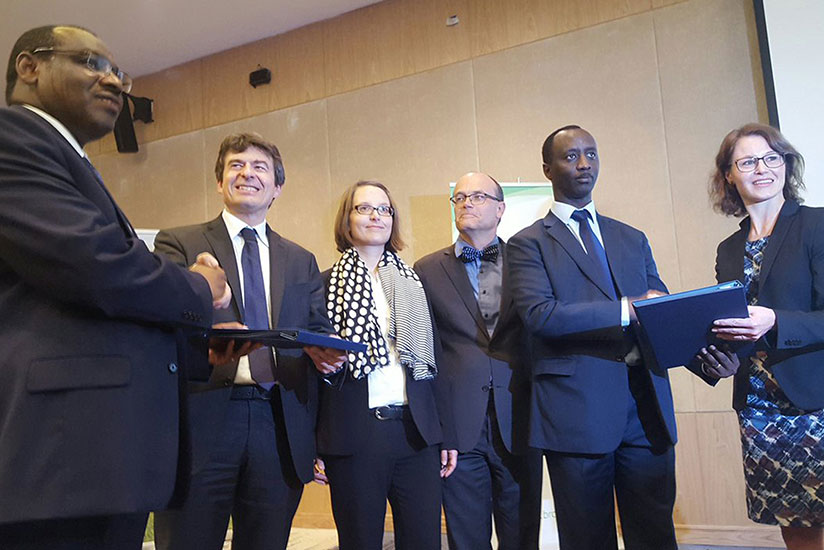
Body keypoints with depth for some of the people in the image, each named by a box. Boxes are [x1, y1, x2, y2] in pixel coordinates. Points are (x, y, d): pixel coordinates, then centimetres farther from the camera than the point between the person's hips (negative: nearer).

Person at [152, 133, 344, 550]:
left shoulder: (301, 262, 18)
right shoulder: (178, 244, 6)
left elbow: (318, 331, 16)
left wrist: (323, 352, -8)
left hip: (281, 430, 3)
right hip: (202, 418, -3)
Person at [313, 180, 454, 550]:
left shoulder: (415, 282, 12)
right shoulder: (326, 284, 4)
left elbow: (434, 364, 11)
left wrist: (448, 435, 7)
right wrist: (313, 447, -1)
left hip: (417, 433, 3)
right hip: (353, 436, -2)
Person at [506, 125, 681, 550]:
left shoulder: (633, 240, 18)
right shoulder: (528, 243, 2)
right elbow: (539, 315, -13)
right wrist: (626, 310, -20)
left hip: (647, 408, 4)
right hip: (577, 412, -4)